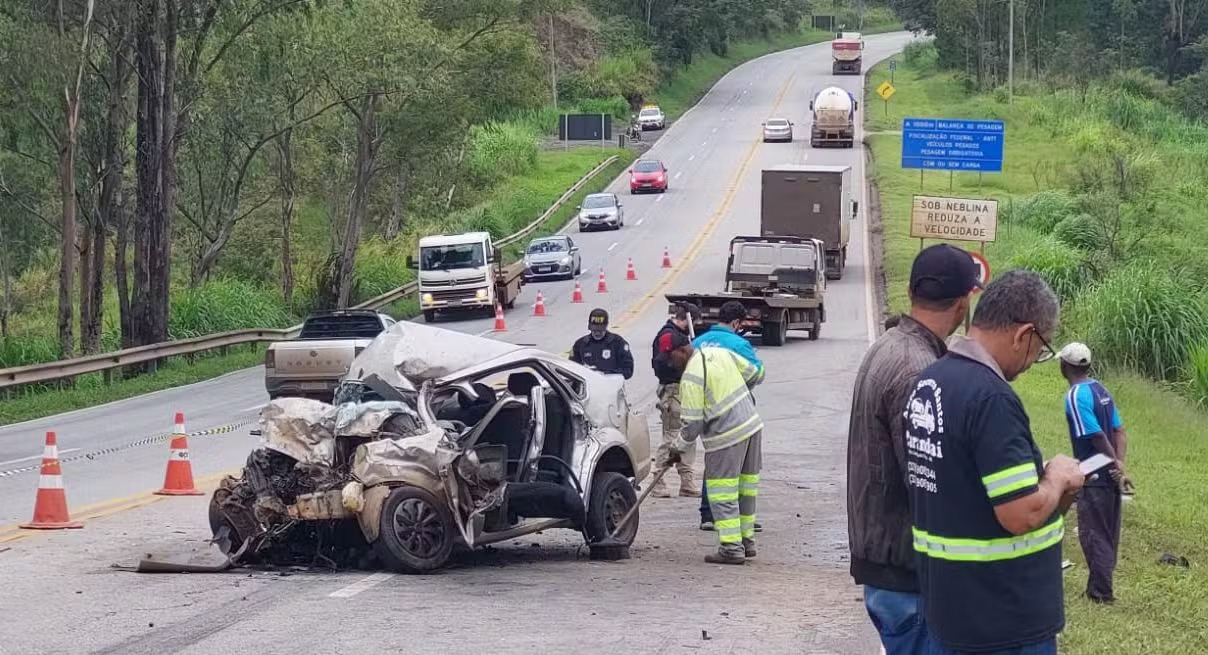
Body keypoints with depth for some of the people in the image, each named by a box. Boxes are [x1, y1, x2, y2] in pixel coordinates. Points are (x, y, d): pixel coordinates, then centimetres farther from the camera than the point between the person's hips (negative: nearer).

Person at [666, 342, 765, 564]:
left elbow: (692, 423, -14)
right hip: (753, 425, 8)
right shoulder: (720, 353, 7)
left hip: (727, 437, -8)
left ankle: (732, 548, -8)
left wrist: (677, 447, 1)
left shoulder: (691, 377, -15)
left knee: (722, 495, -4)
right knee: (745, 488, 15)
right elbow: (755, 374, 17)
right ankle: (747, 541, 23)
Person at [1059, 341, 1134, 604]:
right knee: (1107, 535, 16)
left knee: (1093, 536, 0)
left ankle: (1101, 591, 3)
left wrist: (1117, 465, -10)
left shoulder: (1075, 396, -18)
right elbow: (1119, 432, 4)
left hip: (1095, 477, -9)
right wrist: (1119, 466, -6)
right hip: (1108, 476, 9)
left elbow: (1098, 436, -21)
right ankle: (1100, 586, 25)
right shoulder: (1101, 390, 9)